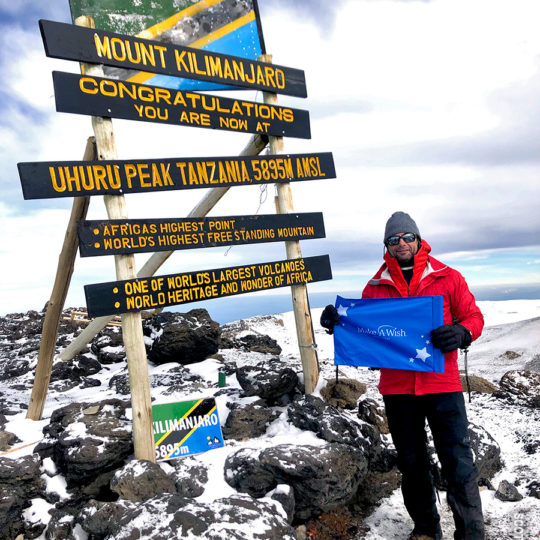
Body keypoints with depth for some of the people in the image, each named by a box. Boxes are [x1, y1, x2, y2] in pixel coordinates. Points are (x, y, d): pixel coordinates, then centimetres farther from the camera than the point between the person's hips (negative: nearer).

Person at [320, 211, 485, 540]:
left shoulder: (447, 278, 3)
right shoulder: (376, 286, 8)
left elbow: (473, 317, 3)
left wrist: (460, 334, -19)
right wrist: (338, 322, -8)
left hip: (441, 383, -2)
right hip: (397, 387, 3)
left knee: (458, 462, 1)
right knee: (412, 463, 15)